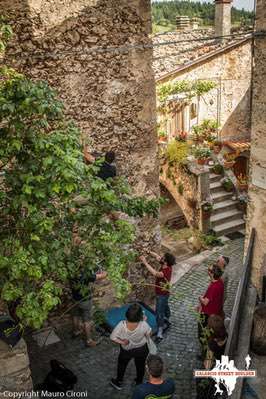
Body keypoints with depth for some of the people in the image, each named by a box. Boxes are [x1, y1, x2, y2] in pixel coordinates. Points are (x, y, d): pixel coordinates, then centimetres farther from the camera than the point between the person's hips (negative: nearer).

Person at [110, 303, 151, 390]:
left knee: (122, 364, 30)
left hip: (126, 350, 0)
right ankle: (139, 383, 53)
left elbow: (113, 337, -26)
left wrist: (122, 342, -14)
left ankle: (118, 382, 52)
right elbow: (148, 336, -14)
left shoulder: (122, 325, -35)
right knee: (140, 366, 29)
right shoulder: (144, 325, -35)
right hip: (141, 349, 0)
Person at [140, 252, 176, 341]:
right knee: (165, 306, 32)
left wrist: (145, 262, -53)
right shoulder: (166, 266, -13)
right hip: (163, 293, 10)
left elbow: (155, 273, -55)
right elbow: (157, 256, 0)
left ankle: (159, 333, 2)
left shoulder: (166, 271, -38)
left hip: (162, 294, -10)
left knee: (159, 313, -5)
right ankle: (166, 319, 56)